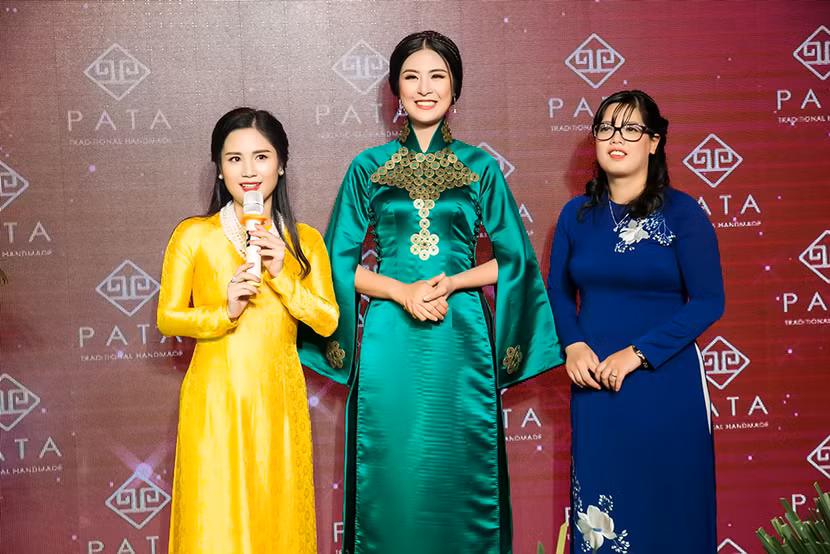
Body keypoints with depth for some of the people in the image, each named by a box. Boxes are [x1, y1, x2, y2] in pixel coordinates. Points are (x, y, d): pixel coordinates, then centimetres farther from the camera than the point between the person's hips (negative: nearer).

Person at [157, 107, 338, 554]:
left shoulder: (304, 241, 5)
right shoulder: (193, 236, -2)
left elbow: (328, 321, 1)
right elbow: (167, 317, -1)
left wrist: (282, 276, -12)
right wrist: (225, 313, -17)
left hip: (278, 399, 2)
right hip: (216, 399, -2)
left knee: (278, 516, 10)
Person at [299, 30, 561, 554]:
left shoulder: (481, 167, 6)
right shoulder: (368, 168, 6)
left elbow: (515, 257, 7)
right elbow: (340, 262, 5)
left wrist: (452, 281, -8)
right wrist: (402, 290, -9)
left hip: (461, 338, 0)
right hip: (388, 340, 0)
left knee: (459, 472, 5)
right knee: (392, 474, 4)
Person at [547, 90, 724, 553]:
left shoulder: (682, 213, -6)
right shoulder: (577, 214, 6)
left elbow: (709, 301, -10)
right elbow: (558, 289, 12)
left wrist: (638, 352, -16)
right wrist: (573, 345, -6)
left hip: (665, 382, -3)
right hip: (595, 383, 3)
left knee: (665, 502, 7)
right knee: (600, 505, 10)